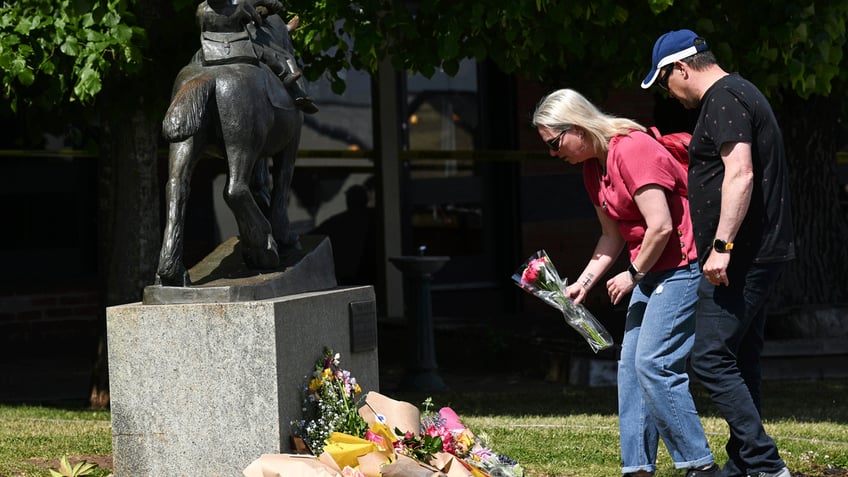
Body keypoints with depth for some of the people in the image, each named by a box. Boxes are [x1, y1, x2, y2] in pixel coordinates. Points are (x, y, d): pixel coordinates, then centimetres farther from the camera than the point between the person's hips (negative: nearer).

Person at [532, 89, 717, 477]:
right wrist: (583, 282, 8)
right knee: (631, 366, 6)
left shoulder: (632, 150, -19)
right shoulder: (593, 166, 12)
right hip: (652, 270, 10)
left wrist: (633, 275, -12)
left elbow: (660, 226, -23)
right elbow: (612, 236, 19)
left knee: (654, 363, -16)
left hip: (682, 265, -10)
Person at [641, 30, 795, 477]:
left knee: (711, 360, -12)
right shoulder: (740, 93, 20)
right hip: (759, 254, 11)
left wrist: (721, 245, -26)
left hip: (740, 256, -11)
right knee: (740, 362, 14)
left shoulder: (722, 100, -13)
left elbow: (740, 173, -24)